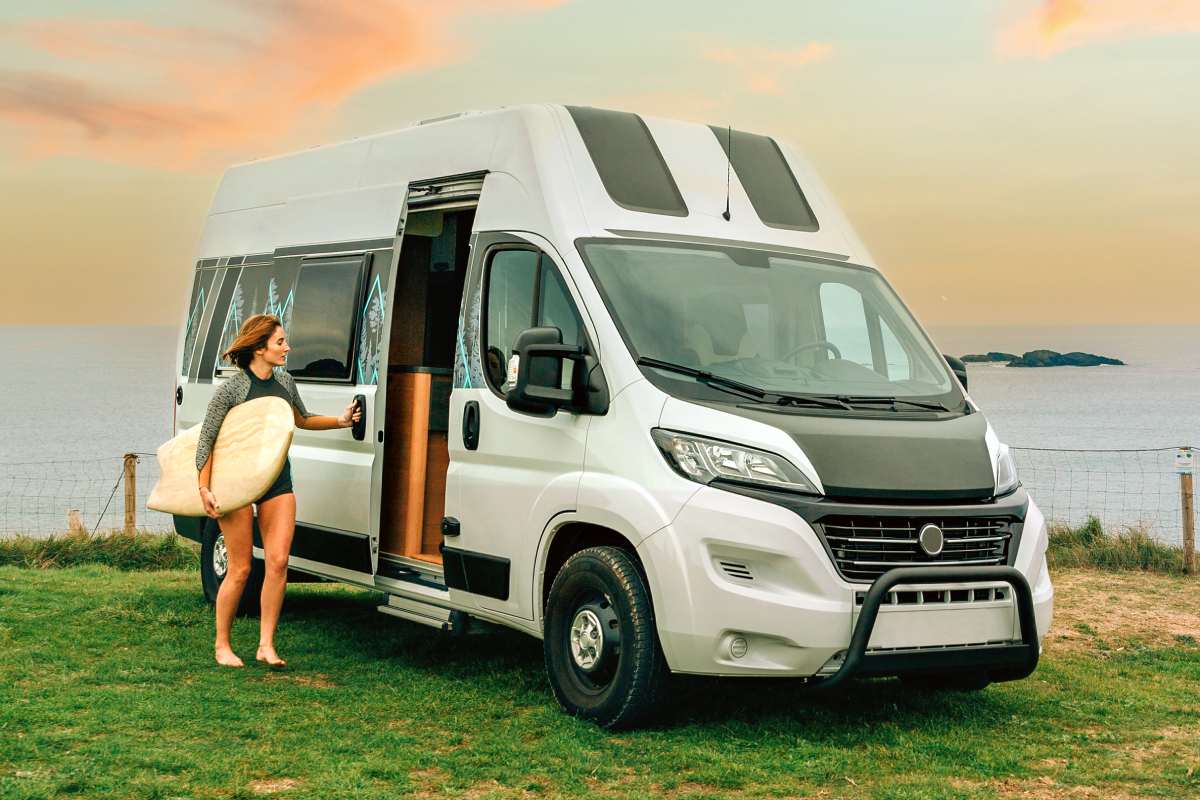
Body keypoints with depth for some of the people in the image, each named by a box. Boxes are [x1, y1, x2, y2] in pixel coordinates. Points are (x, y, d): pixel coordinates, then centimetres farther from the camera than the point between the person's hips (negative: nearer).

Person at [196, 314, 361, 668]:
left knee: (278, 562, -4)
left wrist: (340, 421, 12)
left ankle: (266, 645, 4)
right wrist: (204, 488, -16)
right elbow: (206, 440, -9)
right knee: (240, 569, -2)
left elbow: (302, 419, 26)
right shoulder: (231, 389, -12)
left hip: (278, 483, 5)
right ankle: (222, 645, 14)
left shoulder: (284, 382, 7)